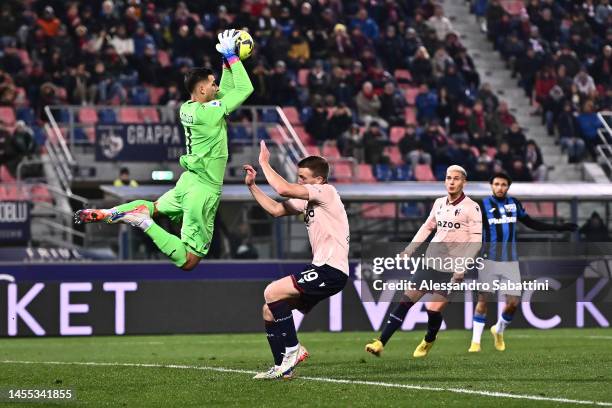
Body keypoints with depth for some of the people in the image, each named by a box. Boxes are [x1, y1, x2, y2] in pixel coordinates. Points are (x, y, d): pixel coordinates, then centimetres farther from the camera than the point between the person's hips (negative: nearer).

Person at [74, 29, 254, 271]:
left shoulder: (188, 108, 4)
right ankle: (145, 223, -19)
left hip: (188, 181, 9)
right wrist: (231, 56, -9)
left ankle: (108, 213, 12)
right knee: (189, 261, -8)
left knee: (155, 207, 38)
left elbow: (225, 91, 17)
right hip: (204, 190, -9)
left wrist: (227, 61, 9)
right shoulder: (208, 112, -21)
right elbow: (245, 89, -16)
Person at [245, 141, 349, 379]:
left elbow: (283, 189, -19)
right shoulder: (307, 201, 18)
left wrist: (264, 163, -7)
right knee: (269, 310, 8)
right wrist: (252, 186, 12)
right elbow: (275, 209, 21)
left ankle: (293, 350, -8)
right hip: (321, 268, 10)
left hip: (331, 270, -10)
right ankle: (282, 367, 11)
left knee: (272, 293, -16)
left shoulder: (326, 192, -9)